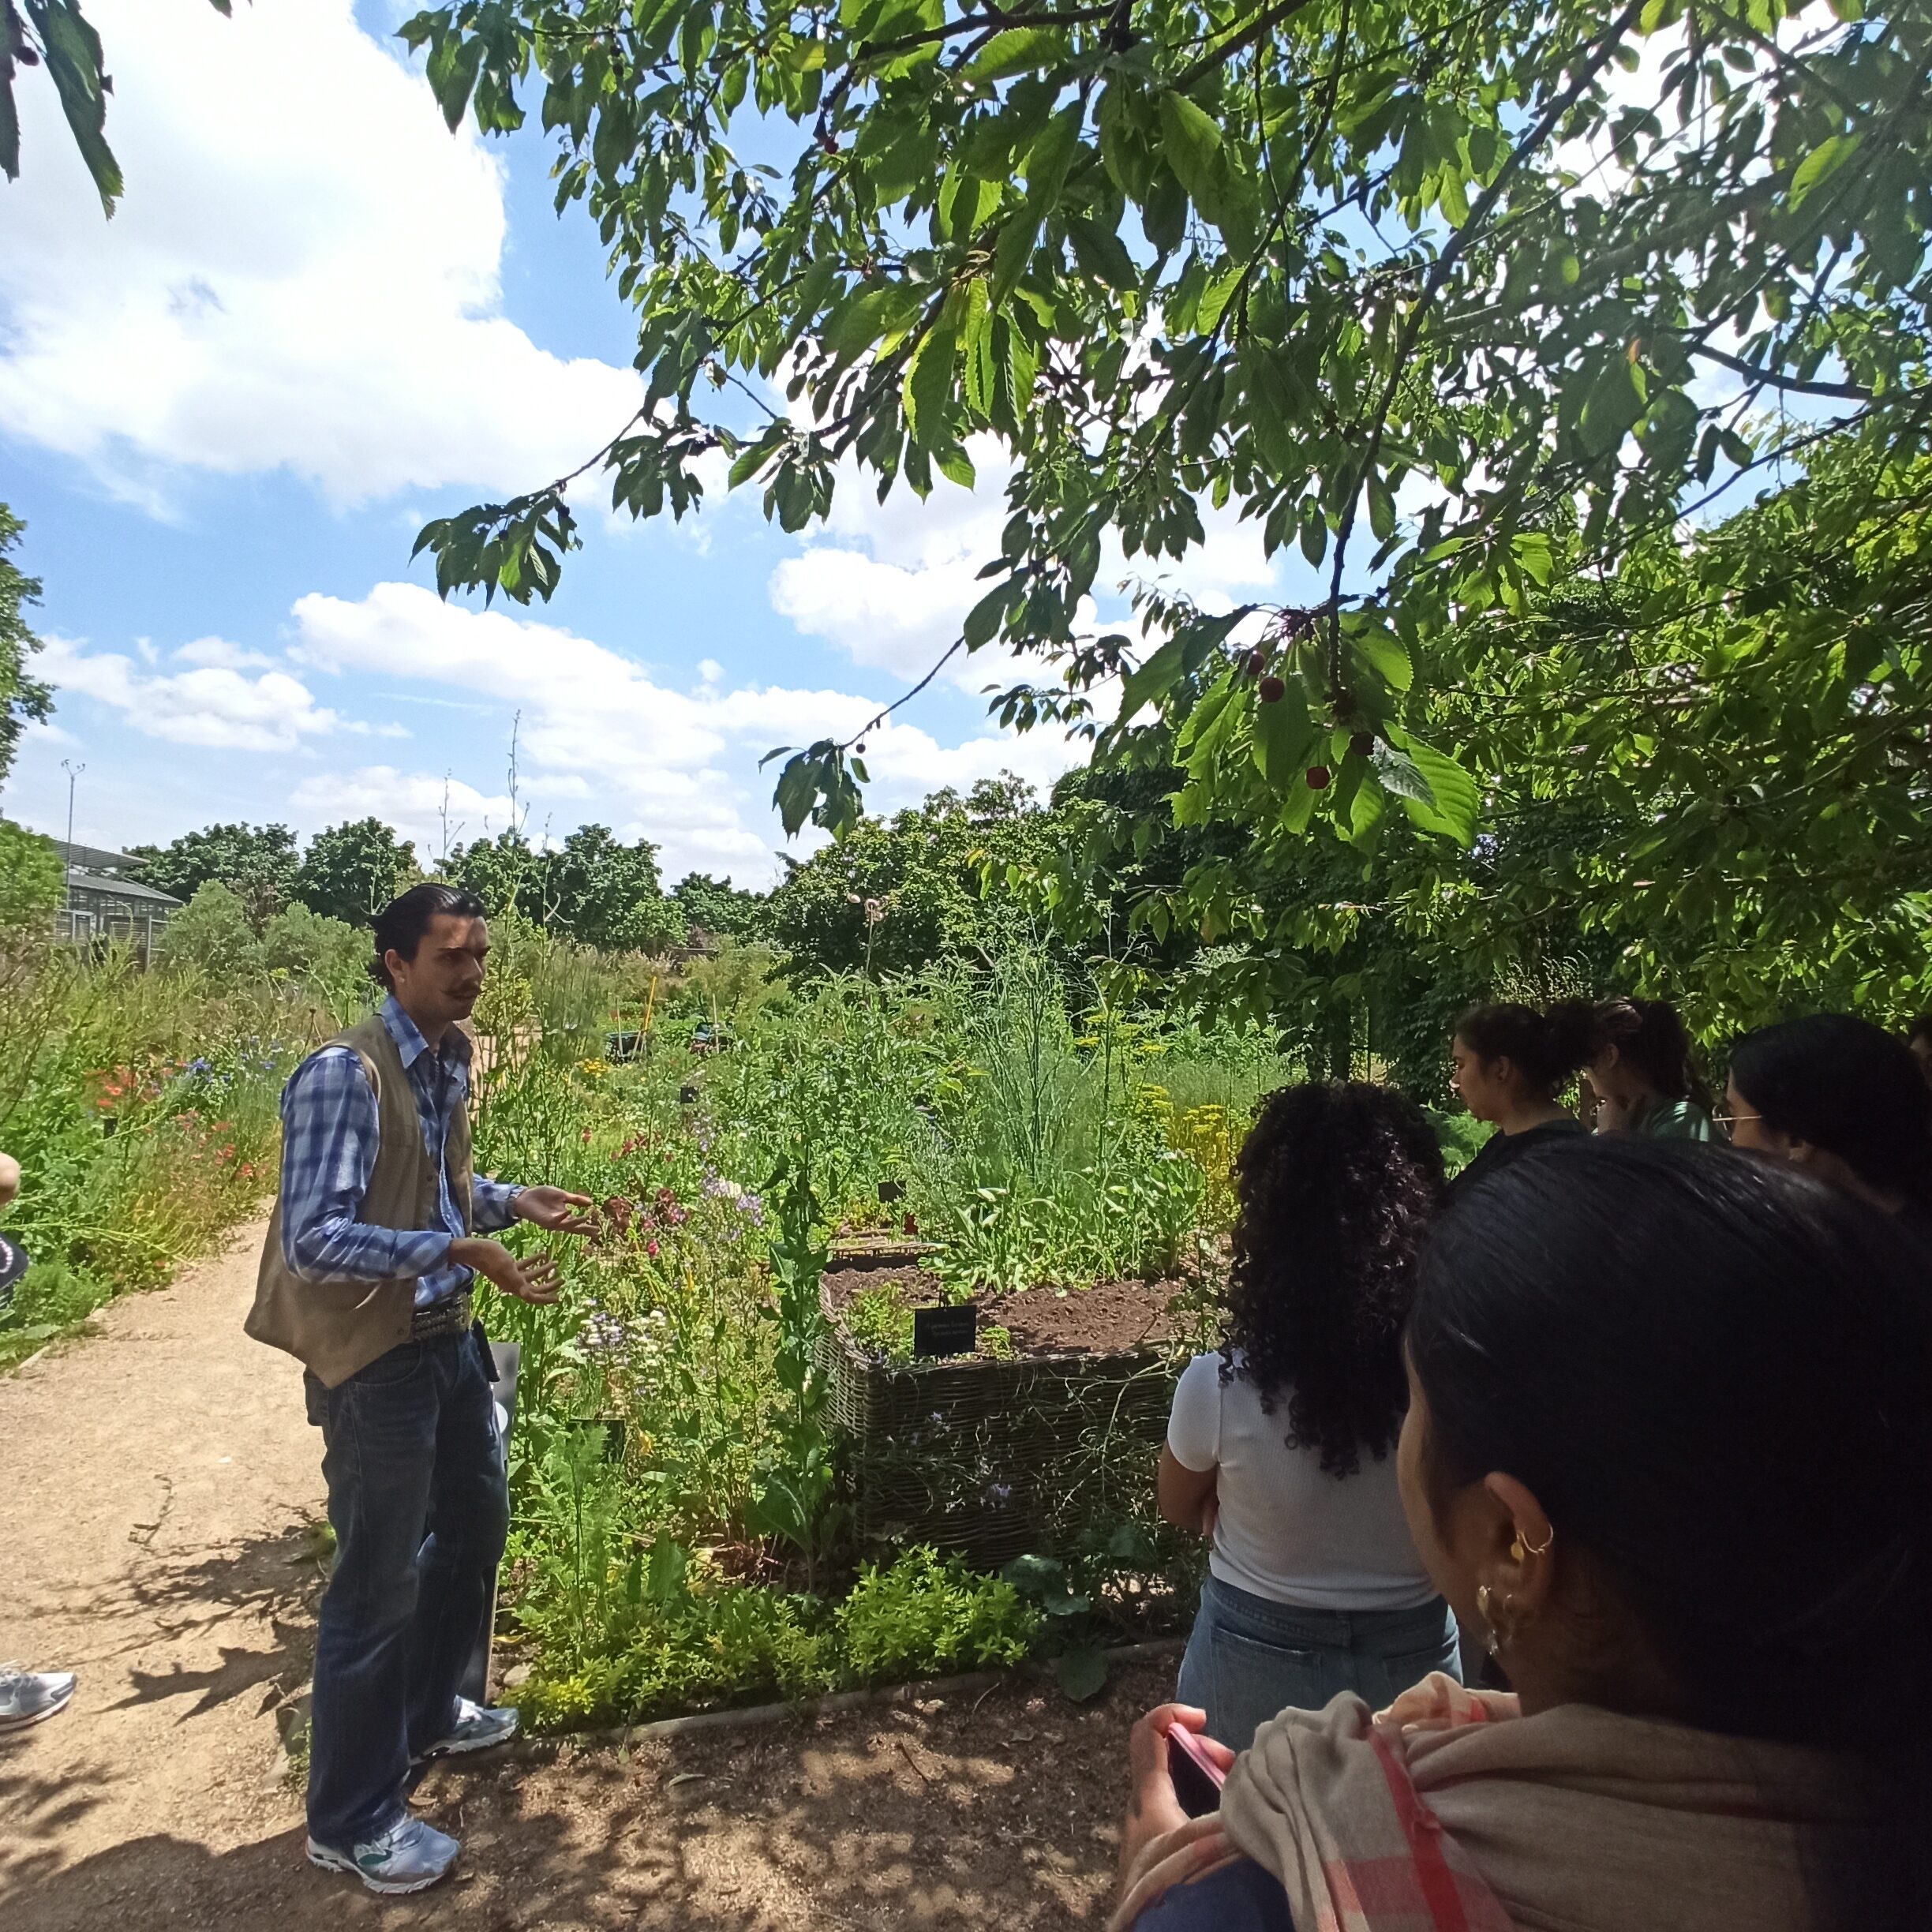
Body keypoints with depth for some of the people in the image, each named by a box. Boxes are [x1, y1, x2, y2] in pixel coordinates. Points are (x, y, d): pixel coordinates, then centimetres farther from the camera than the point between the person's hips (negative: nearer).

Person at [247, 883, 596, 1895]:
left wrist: (513, 1199, 2)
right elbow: (314, 1238, -26)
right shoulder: (344, 1072, -21)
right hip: (375, 1358, -9)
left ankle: (425, 1711, 47)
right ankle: (350, 1820, 26)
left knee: (474, 1525, 23)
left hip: (448, 1338, 9)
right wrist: (458, 1250, -32)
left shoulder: (449, 1060, 5)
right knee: (378, 1581, 5)